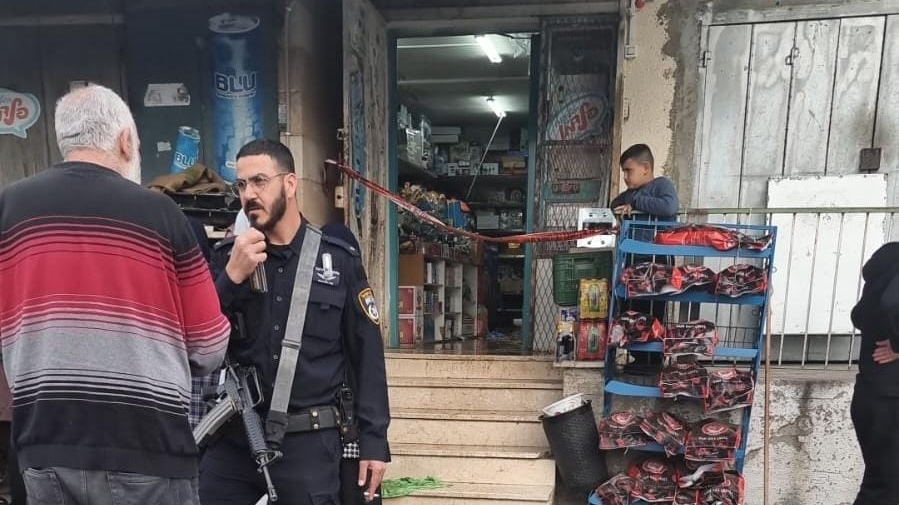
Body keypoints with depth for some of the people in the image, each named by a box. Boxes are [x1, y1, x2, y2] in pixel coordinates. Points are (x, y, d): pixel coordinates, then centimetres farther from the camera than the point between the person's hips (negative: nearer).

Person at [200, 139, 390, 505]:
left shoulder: (339, 259, -3)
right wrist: (232, 277, -16)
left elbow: (367, 355, -2)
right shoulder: (226, 257, 2)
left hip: (310, 441, -2)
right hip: (234, 437, 2)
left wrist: (374, 440, -3)